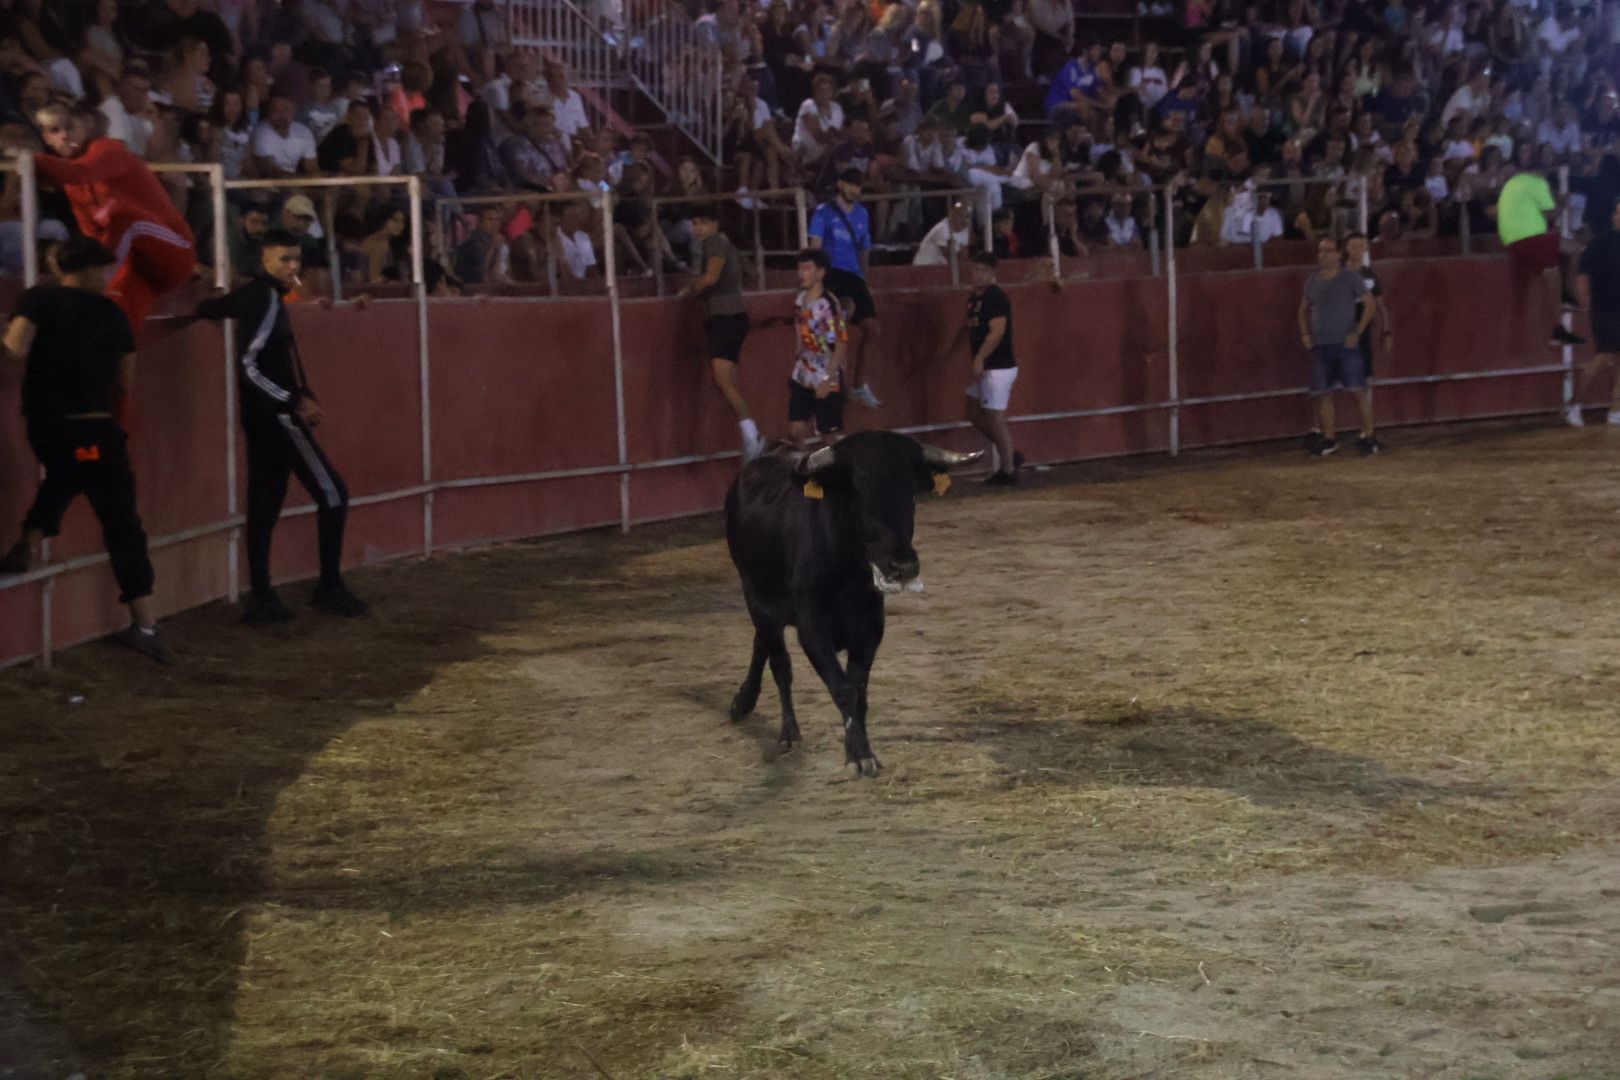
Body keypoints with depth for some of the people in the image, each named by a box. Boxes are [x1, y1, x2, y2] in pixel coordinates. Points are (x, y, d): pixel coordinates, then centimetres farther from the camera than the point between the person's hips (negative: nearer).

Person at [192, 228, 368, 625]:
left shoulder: (257, 295, 11)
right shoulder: (267, 299, -16)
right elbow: (248, 365, -22)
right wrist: (296, 401, -18)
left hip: (265, 416, 9)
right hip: (277, 415, -9)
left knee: (264, 506, 9)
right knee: (332, 494, -4)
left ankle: (260, 598, 9)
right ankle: (329, 588, 1)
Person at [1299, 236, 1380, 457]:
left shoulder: (1350, 278, -3)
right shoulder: (1312, 281, 10)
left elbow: (1371, 305, -4)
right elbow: (1304, 309, 24)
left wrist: (1357, 332, -11)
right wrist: (1305, 333, 8)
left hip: (1345, 344, -4)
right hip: (1320, 345, 5)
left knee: (1359, 390, -7)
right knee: (1323, 394, 5)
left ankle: (1369, 437, -2)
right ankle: (1329, 438, 15)